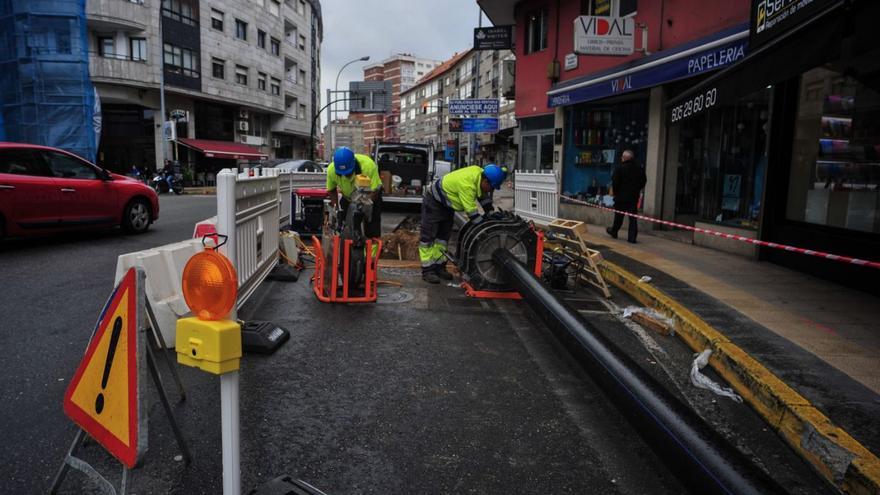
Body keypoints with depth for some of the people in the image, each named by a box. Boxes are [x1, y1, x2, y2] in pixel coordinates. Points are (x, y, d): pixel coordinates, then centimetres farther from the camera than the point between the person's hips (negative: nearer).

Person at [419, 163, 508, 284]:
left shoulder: (479, 172, -13)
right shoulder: (467, 184, -37)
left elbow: (484, 196, 3)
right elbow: (472, 212, -33)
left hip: (446, 204, 10)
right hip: (433, 200, -9)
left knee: (443, 236, 10)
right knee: (428, 236, -7)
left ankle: (439, 267, 15)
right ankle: (427, 270, -5)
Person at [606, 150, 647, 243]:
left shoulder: (620, 168, -13)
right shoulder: (639, 168, 2)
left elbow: (615, 182, -13)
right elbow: (644, 181, 9)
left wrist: (614, 191, 3)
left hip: (621, 196, -3)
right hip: (634, 196, 3)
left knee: (618, 216, 12)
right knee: (633, 217, 4)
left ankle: (614, 231, 30)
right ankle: (632, 237, 1)